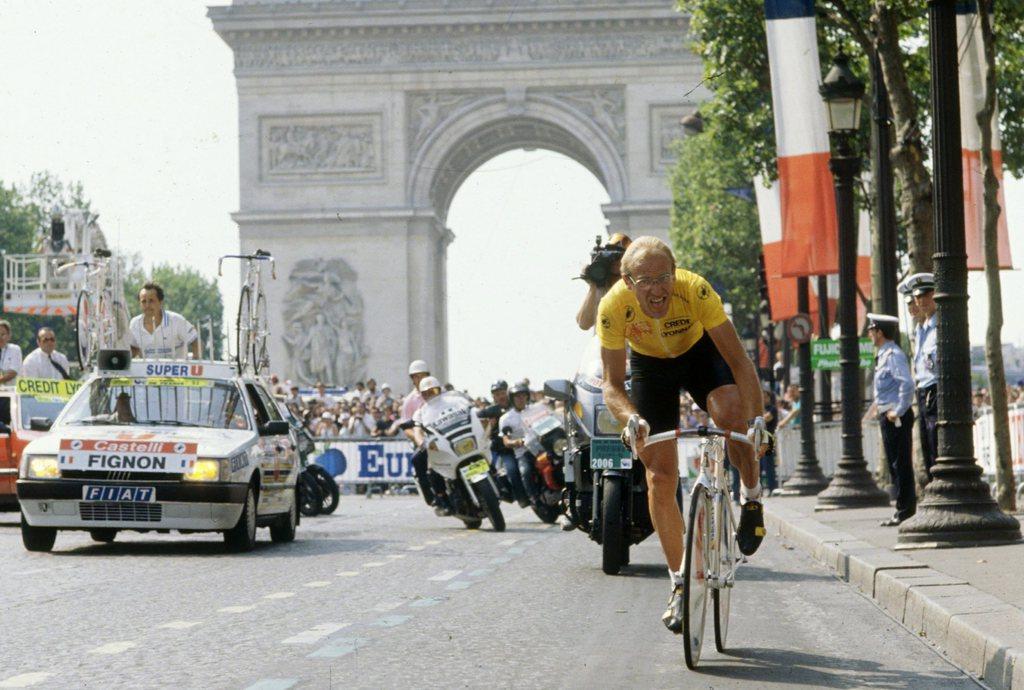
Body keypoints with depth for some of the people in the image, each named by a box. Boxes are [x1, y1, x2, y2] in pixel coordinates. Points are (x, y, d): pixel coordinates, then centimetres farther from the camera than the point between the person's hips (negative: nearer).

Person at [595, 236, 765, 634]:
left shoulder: (695, 290, -35)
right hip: (649, 365, 1)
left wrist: (757, 421, -45)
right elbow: (612, 384, -25)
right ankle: (680, 584, 5)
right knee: (660, 477, -8)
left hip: (699, 352, -1)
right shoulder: (614, 306, -32)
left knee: (731, 410, -34)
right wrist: (632, 419, -45)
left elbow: (738, 360, -33)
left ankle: (751, 499, -6)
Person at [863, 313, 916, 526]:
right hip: (888, 416, 10)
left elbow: (907, 384, -25)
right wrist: (877, 407, 18)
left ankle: (905, 512, -4)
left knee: (900, 464, -6)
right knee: (895, 463, 12)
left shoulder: (894, 355, -15)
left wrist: (898, 411, -22)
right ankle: (904, 510, 17)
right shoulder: (884, 355, 16)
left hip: (896, 418, -10)